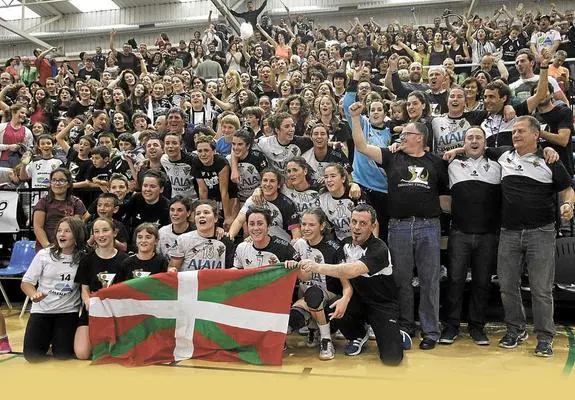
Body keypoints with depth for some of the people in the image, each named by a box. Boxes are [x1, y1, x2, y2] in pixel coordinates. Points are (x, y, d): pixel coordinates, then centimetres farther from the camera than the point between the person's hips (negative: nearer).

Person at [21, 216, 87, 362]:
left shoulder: (83, 258, -7)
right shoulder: (44, 255, -7)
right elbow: (26, 283, -1)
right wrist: (34, 295, -21)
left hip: (68, 311, 0)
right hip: (42, 310, 1)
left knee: (63, 354, -8)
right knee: (31, 355, -7)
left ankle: (58, 336, 27)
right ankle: (48, 336, 26)